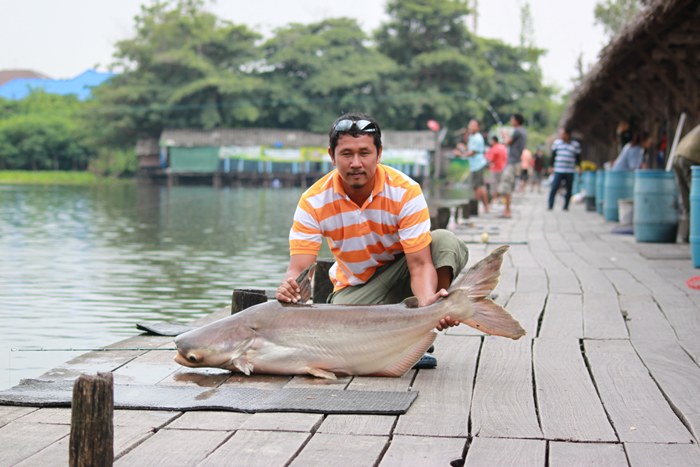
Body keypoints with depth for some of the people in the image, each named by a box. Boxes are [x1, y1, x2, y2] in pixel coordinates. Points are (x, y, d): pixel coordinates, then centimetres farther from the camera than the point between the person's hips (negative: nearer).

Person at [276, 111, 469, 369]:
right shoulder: (314, 202, -20)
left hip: (400, 270, 0)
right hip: (355, 287, 0)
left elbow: (420, 263, -29)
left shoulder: (405, 191, -24)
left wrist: (427, 303, -51)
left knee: (446, 243, -30)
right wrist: (289, 288, -49)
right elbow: (299, 267, -23)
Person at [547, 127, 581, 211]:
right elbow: (553, 155, 13)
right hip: (558, 170, 0)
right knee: (554, 188, -10)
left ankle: (566, 206, 13)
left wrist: (578, 165, -2)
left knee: (568, 190, 3)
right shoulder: (557, 142, 7)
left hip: (570, 172, 0)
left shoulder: (575, 144, 4)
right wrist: (551, 166, 10)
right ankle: (550, 205, -5)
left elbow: (578, 157, 10)